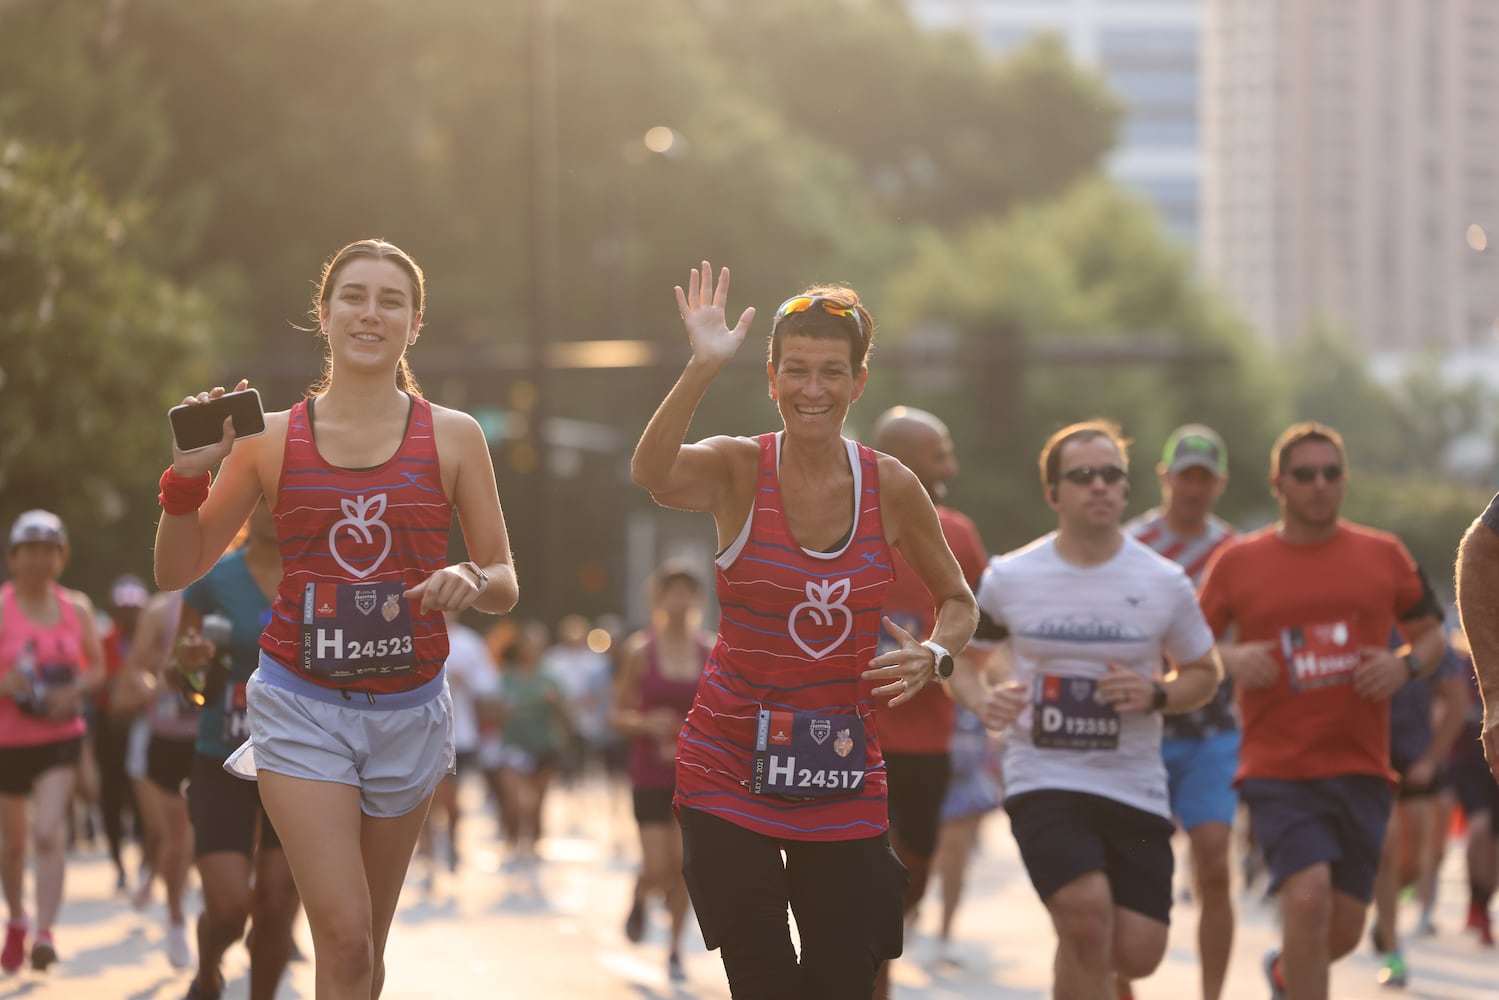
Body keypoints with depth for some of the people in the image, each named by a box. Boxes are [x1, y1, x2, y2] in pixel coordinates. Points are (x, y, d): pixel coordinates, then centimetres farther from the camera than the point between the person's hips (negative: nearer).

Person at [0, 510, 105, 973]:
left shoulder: (77, 609, 1)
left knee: (48, 833, -17)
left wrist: (75, 690, -10)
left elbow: (97, 666, 11)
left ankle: (45, 931, -19)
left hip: (60, 737, 1)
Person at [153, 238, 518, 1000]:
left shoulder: (452, 438, 1)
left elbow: (504, 586, 5)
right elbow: (177, 571, 4)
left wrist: (470, 583, -19)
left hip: (408, 706, 2)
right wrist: (187, 475, -13)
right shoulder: (273, 438, 0)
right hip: (302, 705, -2)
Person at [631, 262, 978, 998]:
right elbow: (651, 474, -30)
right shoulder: (738, 470, -6)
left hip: (843, 776, 2)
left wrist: (933, 655, -8)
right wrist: (703, 368, -40)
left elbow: (957, 600, 13)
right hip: (730, 771, -2)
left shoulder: (890, 488, 0)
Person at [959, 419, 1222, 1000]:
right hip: (1042, 778, -2)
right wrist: (983, 702, -9)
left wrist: (1155, 695, -10)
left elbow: (1204, 674, 12)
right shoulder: (1008, 578, -1)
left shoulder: (1164, 583, 1)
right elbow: (960, 657, 13)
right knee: (1088, 914, -25)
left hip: (1135, 786, 2)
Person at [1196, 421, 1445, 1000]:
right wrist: (1230, 660, -13)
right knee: (1308, 897, -23)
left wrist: (1406, 665, -6)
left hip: (1361, 770, 3)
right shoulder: (1237, 562, 2)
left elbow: (1431, 635, 16)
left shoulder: (1384, 555, 7)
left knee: (1343, 929, 6)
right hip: (1278, 771, -3)